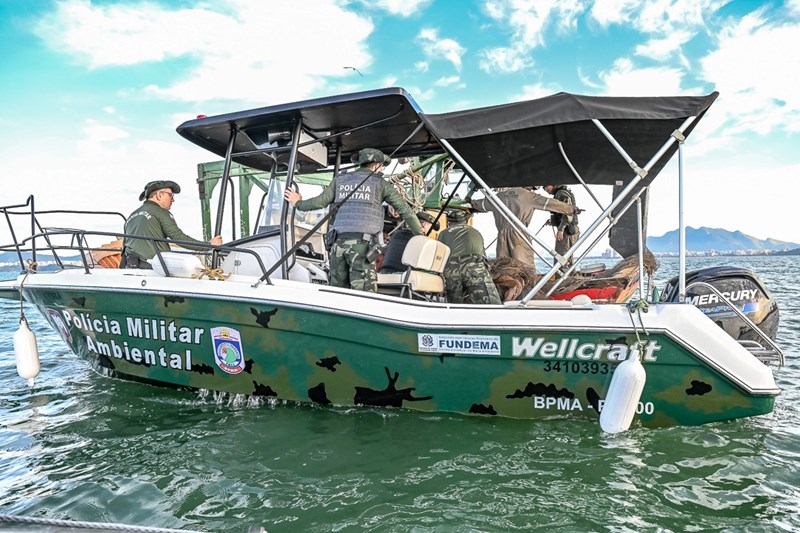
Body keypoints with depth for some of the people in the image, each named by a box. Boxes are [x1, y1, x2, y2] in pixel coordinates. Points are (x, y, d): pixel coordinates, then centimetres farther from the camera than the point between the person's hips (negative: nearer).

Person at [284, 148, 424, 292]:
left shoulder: (340, 179, 16)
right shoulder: (380, 183, 9)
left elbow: (321, 201, 8)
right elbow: (405, 210, 7)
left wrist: (298, 203, 27)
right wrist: (420, 235, 16)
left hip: (338, 242, 4)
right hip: (362, 243, -4)